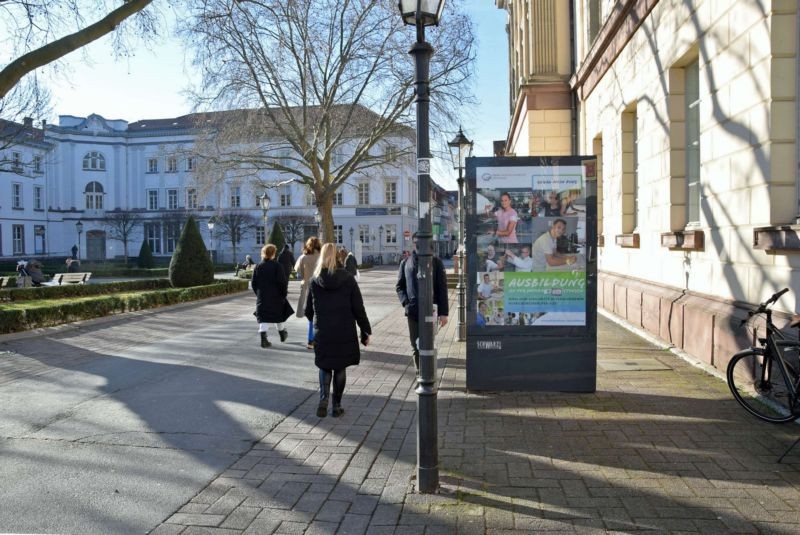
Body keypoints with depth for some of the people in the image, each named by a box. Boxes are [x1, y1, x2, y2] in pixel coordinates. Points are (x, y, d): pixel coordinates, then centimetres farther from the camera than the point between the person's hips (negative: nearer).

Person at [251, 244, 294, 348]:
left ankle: (263, 338, -11)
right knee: (278, 316, 17)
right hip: (276, 297, -2)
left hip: (262, 297, 2)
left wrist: (258, 293, 14)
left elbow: (254, 283, 3)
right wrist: (284, 293, -1)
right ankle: (282, 334, 34)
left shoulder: (258, 267, 1)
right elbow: (282, 282, -13)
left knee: (263, 317, 1)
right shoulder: (277, 266, -10)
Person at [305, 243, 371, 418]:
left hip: (322, 333, 1)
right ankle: (336, 406, 16)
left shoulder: (314, 281, -3)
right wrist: (366, 331, 2)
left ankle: (323, 399, -3)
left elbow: (308, 310, 4)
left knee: (324, 366, 17)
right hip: (344, 332, -1)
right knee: (340, 367, 12)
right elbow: (358, 308, -6)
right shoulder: (348, 279, -8)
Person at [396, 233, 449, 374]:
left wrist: (443, 312, -6)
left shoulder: (435, 262, 1)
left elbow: (442, 288, -1)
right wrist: (406, 302, -4)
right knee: (415, 345, 7)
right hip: (412, 311, 3)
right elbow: (399, 286, 14)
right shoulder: (406, 263, 9)